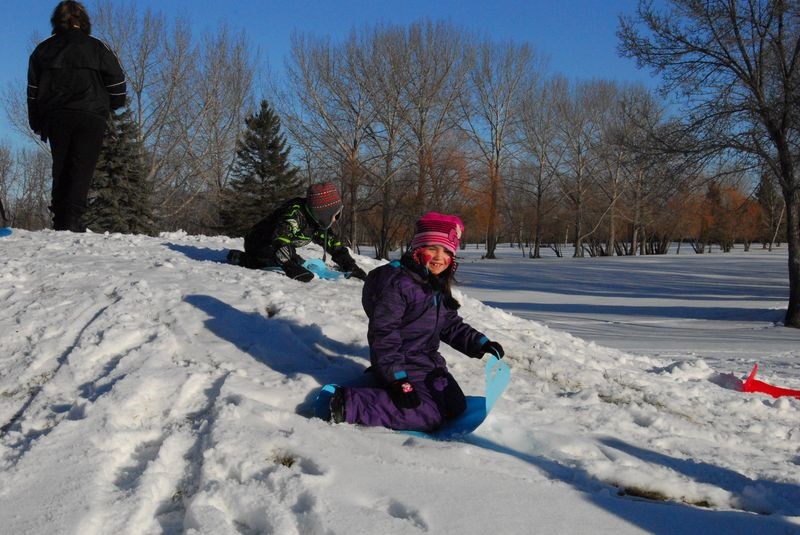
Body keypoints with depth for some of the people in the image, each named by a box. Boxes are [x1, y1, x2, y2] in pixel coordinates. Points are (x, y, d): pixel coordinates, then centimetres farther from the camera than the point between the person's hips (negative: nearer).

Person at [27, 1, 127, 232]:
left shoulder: (43, 49, 12)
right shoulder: (97, 47, 2)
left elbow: (33, 89, 13)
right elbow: (117, 80, 3)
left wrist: (37, 123, 18)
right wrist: (113, 105, 21)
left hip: (55, 118, 3)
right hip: (90, 117, -3)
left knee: (60, 168, 12)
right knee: (82, 168, -5)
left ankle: (60, 220, 9)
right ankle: (73, 219, -15)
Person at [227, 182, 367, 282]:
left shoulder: (318, 222, -4)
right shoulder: (295, 214, -33)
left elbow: (333, 243, 2)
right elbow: (280, 239, -44)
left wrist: (351, 266, -8)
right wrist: (291, 267, -53)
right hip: (257, 243, -9)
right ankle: (240, 258, -11)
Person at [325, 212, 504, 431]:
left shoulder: (439, 288, 11)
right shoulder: (396, 282, -18)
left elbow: (452, 325, 20)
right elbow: (382, 333, -22)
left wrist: (480, 343, 4)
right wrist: (397, 379, -27)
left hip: (429, 362, 9)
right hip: (402, 366, -9)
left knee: (456, 407, 5)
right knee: (429, 415, -22)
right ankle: (349, 405, -22)